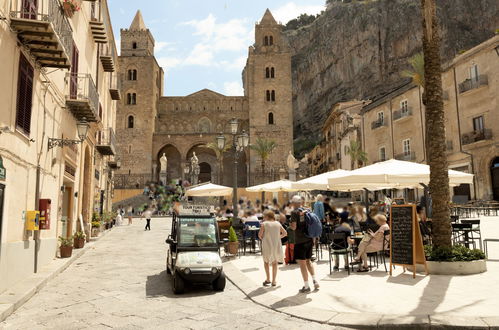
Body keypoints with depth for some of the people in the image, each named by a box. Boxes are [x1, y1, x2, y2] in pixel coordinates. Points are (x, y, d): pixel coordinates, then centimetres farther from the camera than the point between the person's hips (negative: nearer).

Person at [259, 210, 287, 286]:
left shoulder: (264, 224, -7)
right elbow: (285, 233, 9)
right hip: (277, 246, 3)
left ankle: (268, 279, 11)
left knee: (266, 261, 17)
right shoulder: (277, 223, 4)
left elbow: (260, 235, -10)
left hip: (267, 246, -3)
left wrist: (262, 239, 9)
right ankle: (273, 281, 17)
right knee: (274, 263, 14)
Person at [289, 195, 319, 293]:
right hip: (309, 240, 7)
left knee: (302, 263, 2)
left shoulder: (294, 212, -11)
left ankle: (306, 286, 7)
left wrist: (290, 225, 4)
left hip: (300, 241, -6)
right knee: (308, 261, 21)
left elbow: (294, 227, -18)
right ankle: (315, 280, 14)